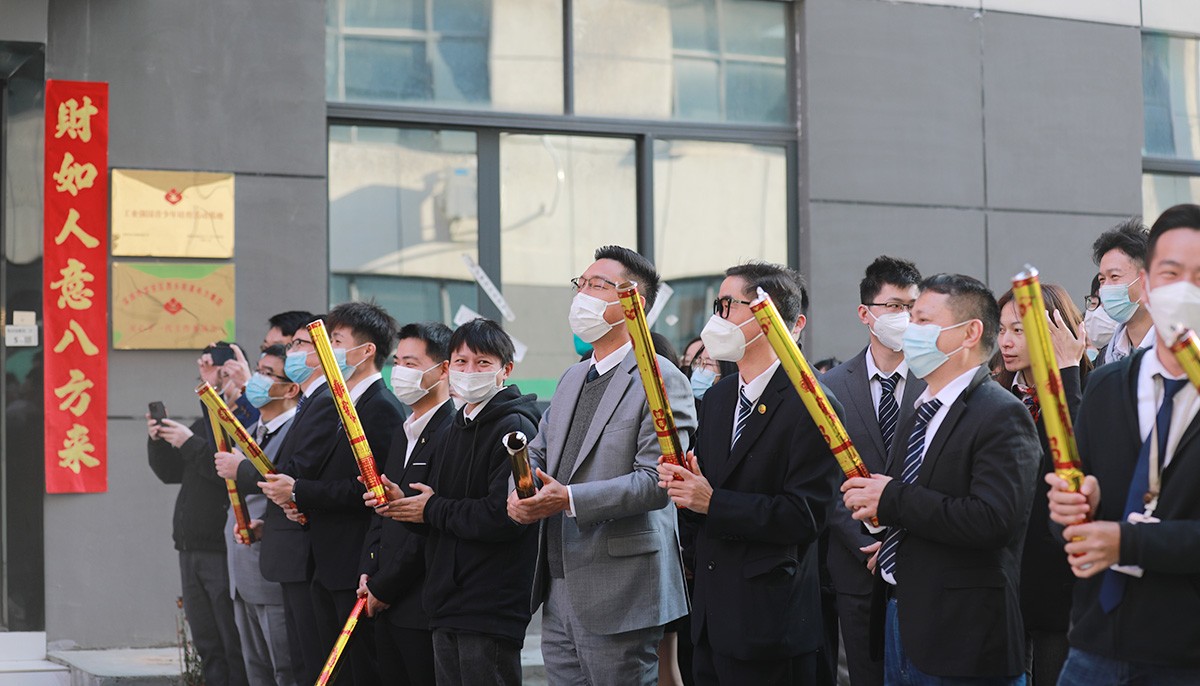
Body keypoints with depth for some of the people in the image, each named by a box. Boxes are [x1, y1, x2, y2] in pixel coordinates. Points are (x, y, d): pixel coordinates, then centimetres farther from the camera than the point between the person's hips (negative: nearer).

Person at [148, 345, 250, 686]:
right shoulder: (204, 422, 17)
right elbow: (171, 472, 21)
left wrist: (191, 443, -19)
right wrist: (158, 441, 4)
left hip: (224, 552, -9)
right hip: (191, 549, 9)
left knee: (235, 647, -7)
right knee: (208, 646, 13)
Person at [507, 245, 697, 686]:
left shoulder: (661, 380, -9)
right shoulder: (572, 379, 19)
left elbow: (656, 482, -18)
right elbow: (536, 455, 21)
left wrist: (570, 499, -24)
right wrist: (521, 497, -2)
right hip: (559, 592, 8)